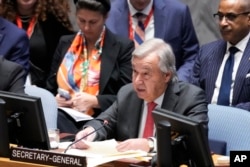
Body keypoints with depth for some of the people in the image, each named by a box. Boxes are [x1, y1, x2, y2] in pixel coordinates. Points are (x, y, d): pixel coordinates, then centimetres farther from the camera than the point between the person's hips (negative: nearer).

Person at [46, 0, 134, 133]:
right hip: (64, 117, 5)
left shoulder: (123, 47, 3)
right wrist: (54, 100, -2)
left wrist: (94, 101, -16)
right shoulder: (65, 43, 17)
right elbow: (51, 88, 22)